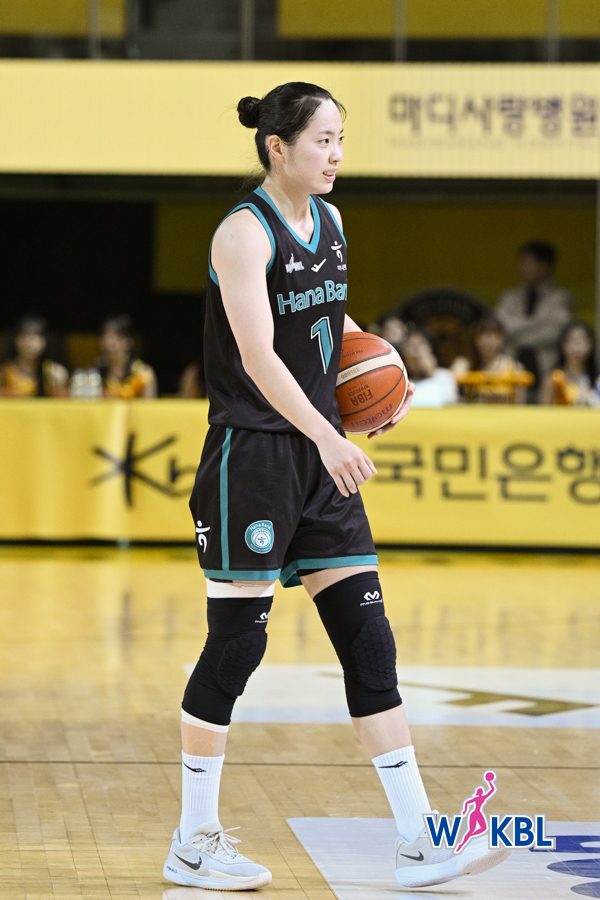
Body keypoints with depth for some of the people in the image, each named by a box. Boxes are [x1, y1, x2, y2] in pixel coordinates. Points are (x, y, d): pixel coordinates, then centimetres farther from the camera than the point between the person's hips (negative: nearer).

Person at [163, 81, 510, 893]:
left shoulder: (329, 222, 10)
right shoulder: (245, 232, -14)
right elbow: (258, 355, -25)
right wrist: (327, 438, -34)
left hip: (320, 457, 8)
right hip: (252, 454, -8)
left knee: (368, 641, 4)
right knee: (235, 643, -3)